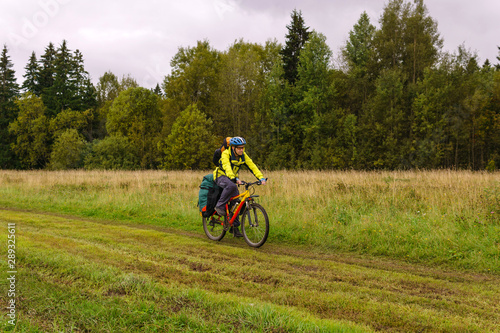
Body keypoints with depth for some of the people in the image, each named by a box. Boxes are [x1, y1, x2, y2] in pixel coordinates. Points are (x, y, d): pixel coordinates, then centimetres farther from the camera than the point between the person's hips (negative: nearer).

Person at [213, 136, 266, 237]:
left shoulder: (243, 156, -7)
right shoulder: (226, 154, -23)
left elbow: (252, 166, -15)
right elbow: (227, 168, -38)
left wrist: (261, 178, -29)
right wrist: (235, 179, -54)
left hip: (232, 178, 6)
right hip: (221, 176, -5)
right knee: (231, 186, -38)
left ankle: (234, 227, 5)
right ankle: (220, 206, -22)